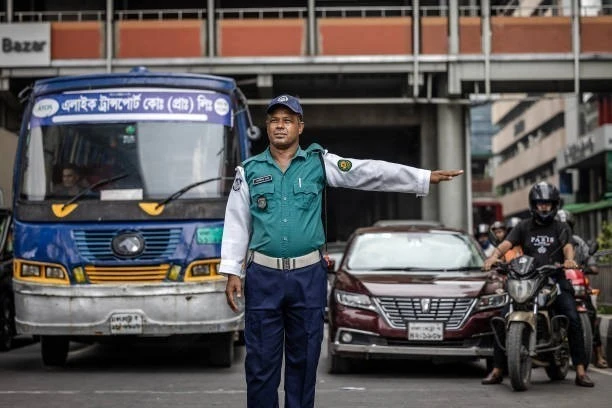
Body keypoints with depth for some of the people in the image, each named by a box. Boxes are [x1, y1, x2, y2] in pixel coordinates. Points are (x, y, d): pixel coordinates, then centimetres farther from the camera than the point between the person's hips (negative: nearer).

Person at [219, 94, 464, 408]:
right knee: (261, 359, 2)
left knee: (304, 358, 7)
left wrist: (425, 178, -9)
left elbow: (370, 172, -2)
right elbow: (236, 224, 6)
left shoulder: (319, 162, 3)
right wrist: (231, 272, 0)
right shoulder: (249, 170, 5)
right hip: (263, 276, 0)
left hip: (308, 276, 0)